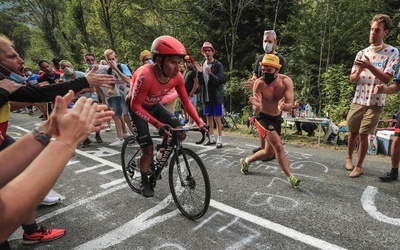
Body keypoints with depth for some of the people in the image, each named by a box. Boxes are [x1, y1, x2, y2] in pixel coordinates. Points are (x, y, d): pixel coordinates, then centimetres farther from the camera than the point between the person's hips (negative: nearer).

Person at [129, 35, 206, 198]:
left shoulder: (177, 77, -21)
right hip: (137, 107, -5)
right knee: (148, 149, -8)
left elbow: (186, 101, -11)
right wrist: (158, 124, -39)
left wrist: (200, 122, -20)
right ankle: (144, 182, 18)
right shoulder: (145, 75, -38)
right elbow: (136, 106, -31)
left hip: (154, 106, 5)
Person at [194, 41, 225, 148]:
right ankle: (212, 138, 22)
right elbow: (200, 83, 4)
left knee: (217, 118, -3)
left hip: (216, 96, -5)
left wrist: (210, 74, -28)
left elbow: (220, 81, -14)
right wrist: (199, 72, -13)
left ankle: (219, 139, 6)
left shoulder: (218, 65, -6)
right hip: (206, 96, 5)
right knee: (208, 117, 10)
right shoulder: (202, 65, 8)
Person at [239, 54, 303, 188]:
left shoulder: (286, 81, -18)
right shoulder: (259, 83, -24)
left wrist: (282, 106, -48)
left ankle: (246, 161, 36)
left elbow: (289, 105, -24)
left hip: (277, 118, 5)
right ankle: (291, 177, -6)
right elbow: (256, 111, -26)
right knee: (278, 146, -20)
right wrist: (257, 106, -50)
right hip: (263, 118, -4)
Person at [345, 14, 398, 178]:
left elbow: (387, 78, -13)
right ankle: (349, 158, 33)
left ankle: (359, 166, 13)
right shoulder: (362, 53, 6)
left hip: (375, 103, -3)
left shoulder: (392, 52, -4)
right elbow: (352, 80, 7)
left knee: (363, 135, -2)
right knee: (353, 132, 12)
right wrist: (358, 71, -15)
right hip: (358, 101, 3)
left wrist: (370, 66, -25)